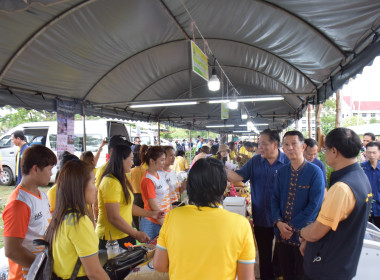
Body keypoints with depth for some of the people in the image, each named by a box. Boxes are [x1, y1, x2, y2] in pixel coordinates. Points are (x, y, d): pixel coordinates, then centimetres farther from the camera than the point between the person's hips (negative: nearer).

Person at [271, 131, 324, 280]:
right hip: (282, 233, 4)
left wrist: (292, 226, -14)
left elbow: (315, 205, -15)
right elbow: (275, 199, 5)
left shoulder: (315, 172, -11)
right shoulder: (281, 172, 4)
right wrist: (279, 222, -10)